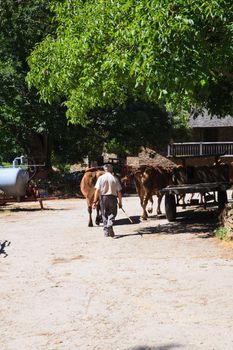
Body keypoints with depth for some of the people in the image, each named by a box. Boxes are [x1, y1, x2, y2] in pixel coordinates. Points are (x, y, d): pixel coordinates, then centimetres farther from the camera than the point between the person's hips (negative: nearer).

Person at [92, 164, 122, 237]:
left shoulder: (101, 178, -1)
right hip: (113, 197, -1)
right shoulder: (115, 178, 0)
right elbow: (119, 192, 0)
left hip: (103, 198, 1)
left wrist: (95, 201, -3)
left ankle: (106, 231, 14)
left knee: (104, 215, 12)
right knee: (112, 213, 10)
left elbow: (97, 190, -6)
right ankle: (110, 225, -17)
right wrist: (120, 202, 8)